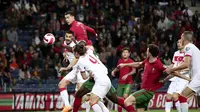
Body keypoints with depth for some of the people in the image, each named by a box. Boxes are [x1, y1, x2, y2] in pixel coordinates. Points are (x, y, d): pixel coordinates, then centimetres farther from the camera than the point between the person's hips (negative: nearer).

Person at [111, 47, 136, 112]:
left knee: (125, 96, -23)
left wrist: (127, 75, -30)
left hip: (128, 82, -5)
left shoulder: (131, 61, -7)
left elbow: (134, 71, -18)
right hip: (120, 82, 5)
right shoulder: (120, 61, 6)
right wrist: (114, 71, 6)